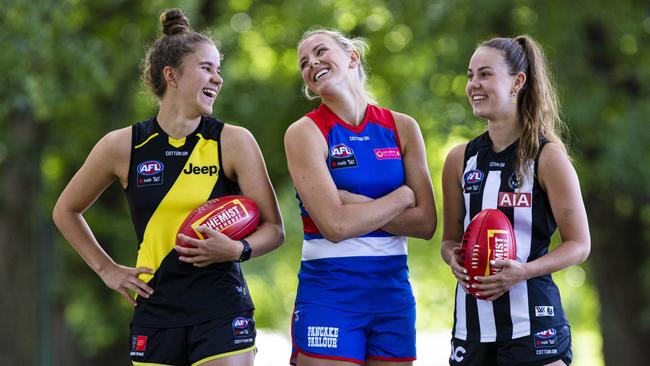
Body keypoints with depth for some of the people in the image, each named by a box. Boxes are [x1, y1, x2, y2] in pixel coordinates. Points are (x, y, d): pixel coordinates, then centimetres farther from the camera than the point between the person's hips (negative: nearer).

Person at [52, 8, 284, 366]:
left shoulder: (234, 142, -1)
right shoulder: (123, 146, 2)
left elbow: (274, 228, 1)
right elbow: (66, 211, 17)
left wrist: (238, 250, -18)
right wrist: (106, 269, 11)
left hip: (222, 311, -1)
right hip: (155, 313, 2)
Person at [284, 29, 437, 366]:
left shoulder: (402, 127, 6)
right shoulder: (305, 132, -4)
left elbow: (426, 223, -1)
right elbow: (335, 225, -16)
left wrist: (356, 203, -11)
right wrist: (401, 197, -4)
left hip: (393, 291, 4)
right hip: (329, 296, -3)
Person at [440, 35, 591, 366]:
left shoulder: (548, 157, -4)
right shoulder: (460, 160, 9)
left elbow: (579, 244, -3)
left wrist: (522, 271, -18)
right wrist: (453, 257, -6)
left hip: (532, 323, -4)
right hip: (472, 321, 4)